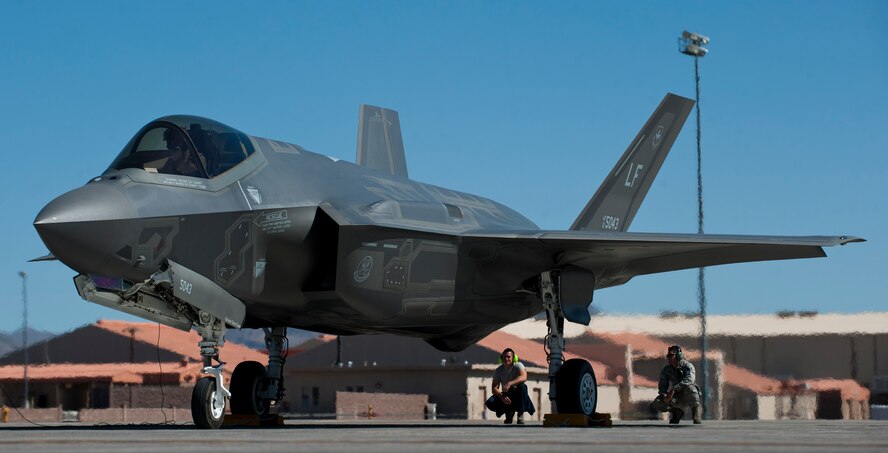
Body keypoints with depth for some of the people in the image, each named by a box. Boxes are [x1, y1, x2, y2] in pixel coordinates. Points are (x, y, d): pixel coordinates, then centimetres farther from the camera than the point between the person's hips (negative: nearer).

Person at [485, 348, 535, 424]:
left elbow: (524, 377, -31)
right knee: (490, 403, -25)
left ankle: (521, 415, -24)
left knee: (522, 386, -35)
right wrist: (502, 396, -31)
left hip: (517, 396, -2)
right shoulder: (498, 371, -2)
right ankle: (509, 412, 4)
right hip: (505, 396, 2)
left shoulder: (518, 366, -10)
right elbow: (494, 388, -9)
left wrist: (509, 384, -45)